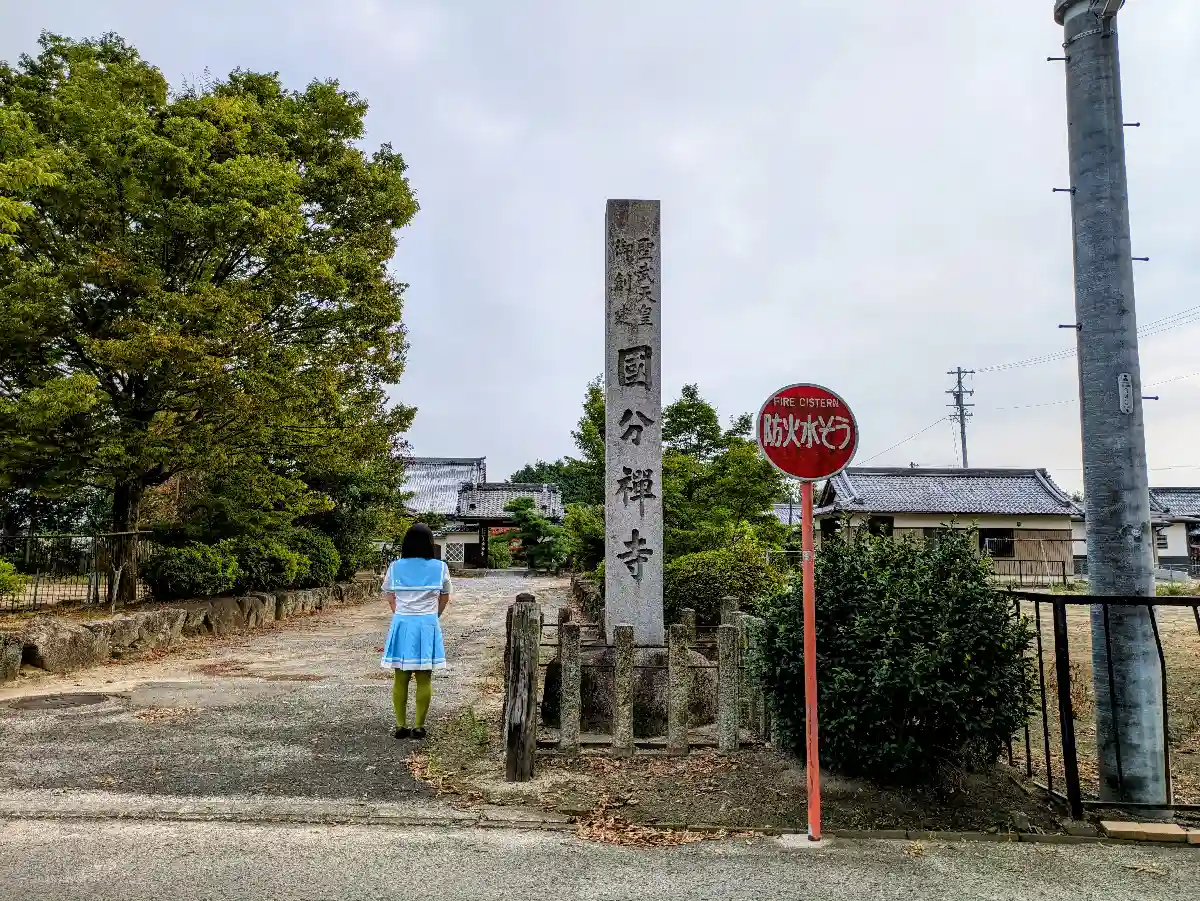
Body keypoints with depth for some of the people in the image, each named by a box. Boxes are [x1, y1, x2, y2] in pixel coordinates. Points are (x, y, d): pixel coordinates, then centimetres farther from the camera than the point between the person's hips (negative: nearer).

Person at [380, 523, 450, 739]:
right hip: (428, 625, -1)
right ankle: (418, 726, 8)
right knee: (424, 679, 5)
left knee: (400, 678, 9)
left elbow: (390, 598, 8)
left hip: (402, 624, 1)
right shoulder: (439, 568, -3)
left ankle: (400, 725, 13)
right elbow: (444, 599, 7)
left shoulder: (395, 567, -1)